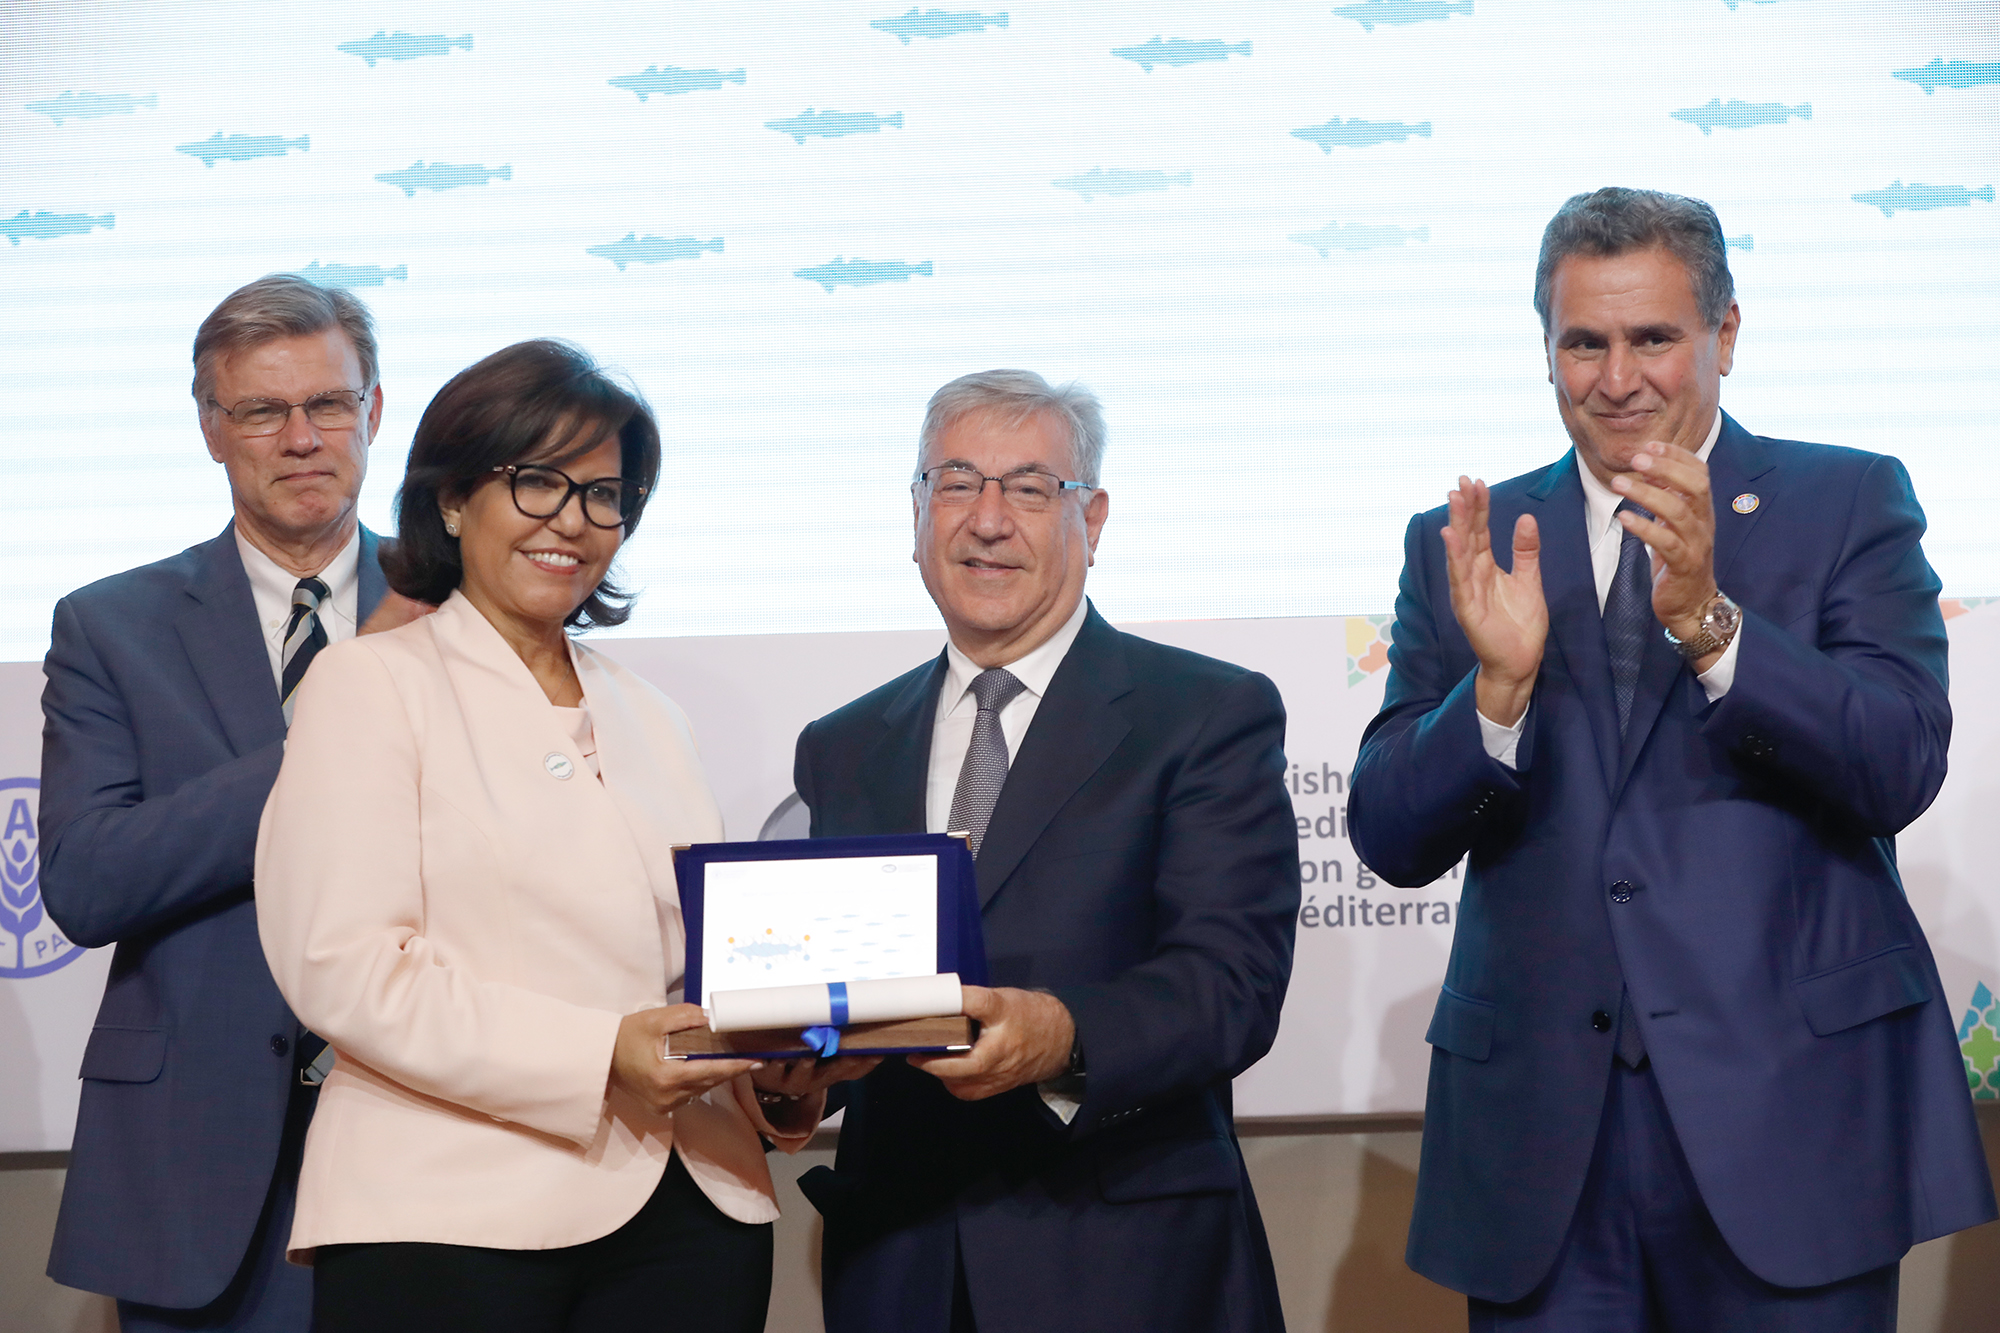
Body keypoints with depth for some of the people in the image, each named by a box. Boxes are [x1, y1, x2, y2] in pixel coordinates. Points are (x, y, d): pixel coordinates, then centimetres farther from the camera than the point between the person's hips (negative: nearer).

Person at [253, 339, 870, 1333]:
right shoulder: (373, 683, 2)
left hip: (686, 1219, 5)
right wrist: (597, 1057, -19)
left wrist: (781, 1078, -5)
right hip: (451, 1225, -5)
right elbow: (340, 964, -10)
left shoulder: (651, 719, 21)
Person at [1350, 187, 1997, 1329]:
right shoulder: (1465, 546, 8)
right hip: (1542, 1122, 2)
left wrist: (1709, 620, -22)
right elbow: (1392, 841, 1)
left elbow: (1901, 768, -10)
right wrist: (1498, 684, -17)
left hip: (1791, 1104, -2)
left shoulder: (1850, 504, 3)